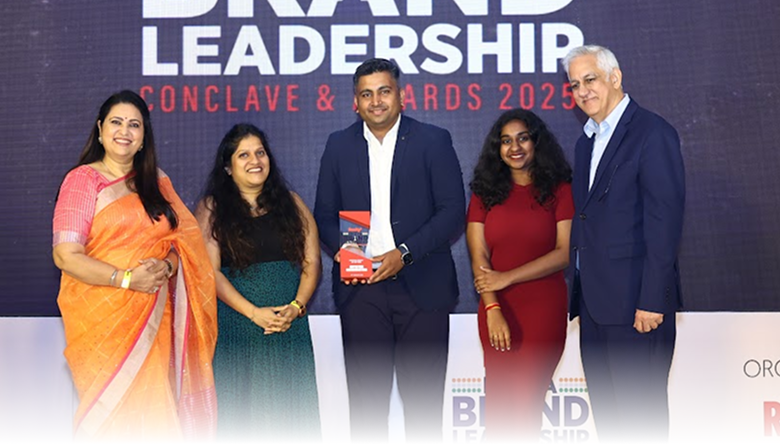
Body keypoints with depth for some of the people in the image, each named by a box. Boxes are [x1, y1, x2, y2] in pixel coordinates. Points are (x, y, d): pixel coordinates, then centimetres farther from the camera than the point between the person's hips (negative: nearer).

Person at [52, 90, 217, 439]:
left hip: (156, 317, 4)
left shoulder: (157, 181, 14)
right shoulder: (83, 180, -2)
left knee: (154, 408, 4)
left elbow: (186, 238, 9)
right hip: (102, 318, -4)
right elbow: (65, 255, -10)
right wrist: (125, 278, -18)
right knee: (110, 408, 1)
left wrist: (166, 265, -12)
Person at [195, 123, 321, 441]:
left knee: (291, 410, 2)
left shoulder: (291, 203, 11)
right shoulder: (212, 209, 3)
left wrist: (296, 307, -10)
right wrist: (254, 312, -15)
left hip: (291, 325, 2)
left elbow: (311, 263, 6)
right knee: (239, 413, 0)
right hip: (236, 326, -2)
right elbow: (209, 271, -5)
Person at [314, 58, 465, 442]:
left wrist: (405, 253, -15)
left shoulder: (433, 141, 2)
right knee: (365, 393, 6)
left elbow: (453, 211, -4)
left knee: (423, 396, 5)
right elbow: (324, 213, 12)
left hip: (421, 286, -2)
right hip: (360, 289, 2)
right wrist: (341, 249, -9)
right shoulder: (339, 145, 10)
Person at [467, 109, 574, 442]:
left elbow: (566, 252, -5)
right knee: (498, 402, 2)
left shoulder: (559, 189, 5)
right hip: (496, 310, 2)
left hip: (544, 308, -2)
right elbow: (479, 257, 2)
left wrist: (507, 277, -10)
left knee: (527, 401, -5)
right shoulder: (485, 192, 10)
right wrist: (492, 309, -12)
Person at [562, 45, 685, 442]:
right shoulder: (587, 142, 17)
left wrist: (653, 300, -19)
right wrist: (580, 296, 11)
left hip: (636, 302, -8)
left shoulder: (652, 133, -9)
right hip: (595, 302, 8)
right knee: (606, 412, 14)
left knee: (641, 410, -1)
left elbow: (665, 221, -15)